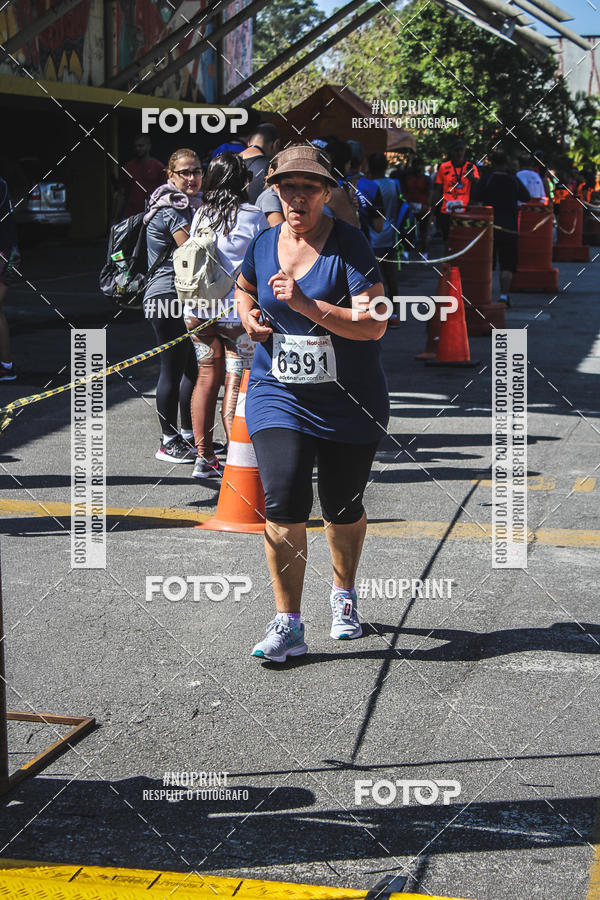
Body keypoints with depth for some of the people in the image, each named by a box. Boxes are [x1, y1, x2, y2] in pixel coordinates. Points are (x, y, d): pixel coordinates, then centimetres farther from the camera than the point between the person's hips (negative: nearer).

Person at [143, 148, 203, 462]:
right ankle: (169, 442, 5)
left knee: (193, 367, 14)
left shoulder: (191, 205, 17)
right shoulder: (171, 209, -14)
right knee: (173, 369, -3)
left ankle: (188, 434, 25)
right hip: (168, 297, -10)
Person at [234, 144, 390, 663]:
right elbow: (243, 288, 25)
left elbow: (373, 325, -22)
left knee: (343, 510, 11)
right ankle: (288, 624, -6)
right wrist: (249, 315, 2)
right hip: (279, 396, 2)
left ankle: (344, 594, 39)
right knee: (284, 504, -14)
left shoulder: (349, 245, -12)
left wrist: (306, 305, -30)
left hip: (349, 403, -2)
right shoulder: (264, 244, 2)